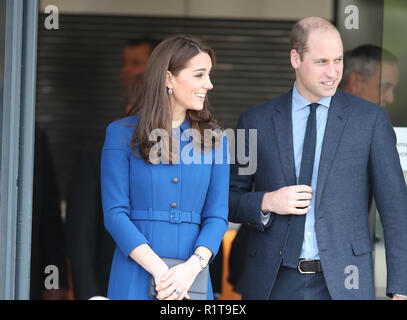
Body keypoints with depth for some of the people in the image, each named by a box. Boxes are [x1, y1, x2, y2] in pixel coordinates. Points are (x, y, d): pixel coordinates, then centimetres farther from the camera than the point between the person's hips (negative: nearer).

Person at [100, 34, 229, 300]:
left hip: (191, 279, 2)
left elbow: (217, 216, 4)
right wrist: (159, 270, -15)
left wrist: (193, 267, -14)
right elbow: (115, 213, -4)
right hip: (136, 279, -2)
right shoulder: (122, 134, 2)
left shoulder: (214, 138, 10)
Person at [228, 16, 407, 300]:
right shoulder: (256, 121, 6)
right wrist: (266, 203, -10)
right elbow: (229, 199, 12)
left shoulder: (370, 118, 2)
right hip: (274, 284, 1)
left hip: (341, 284, -1)